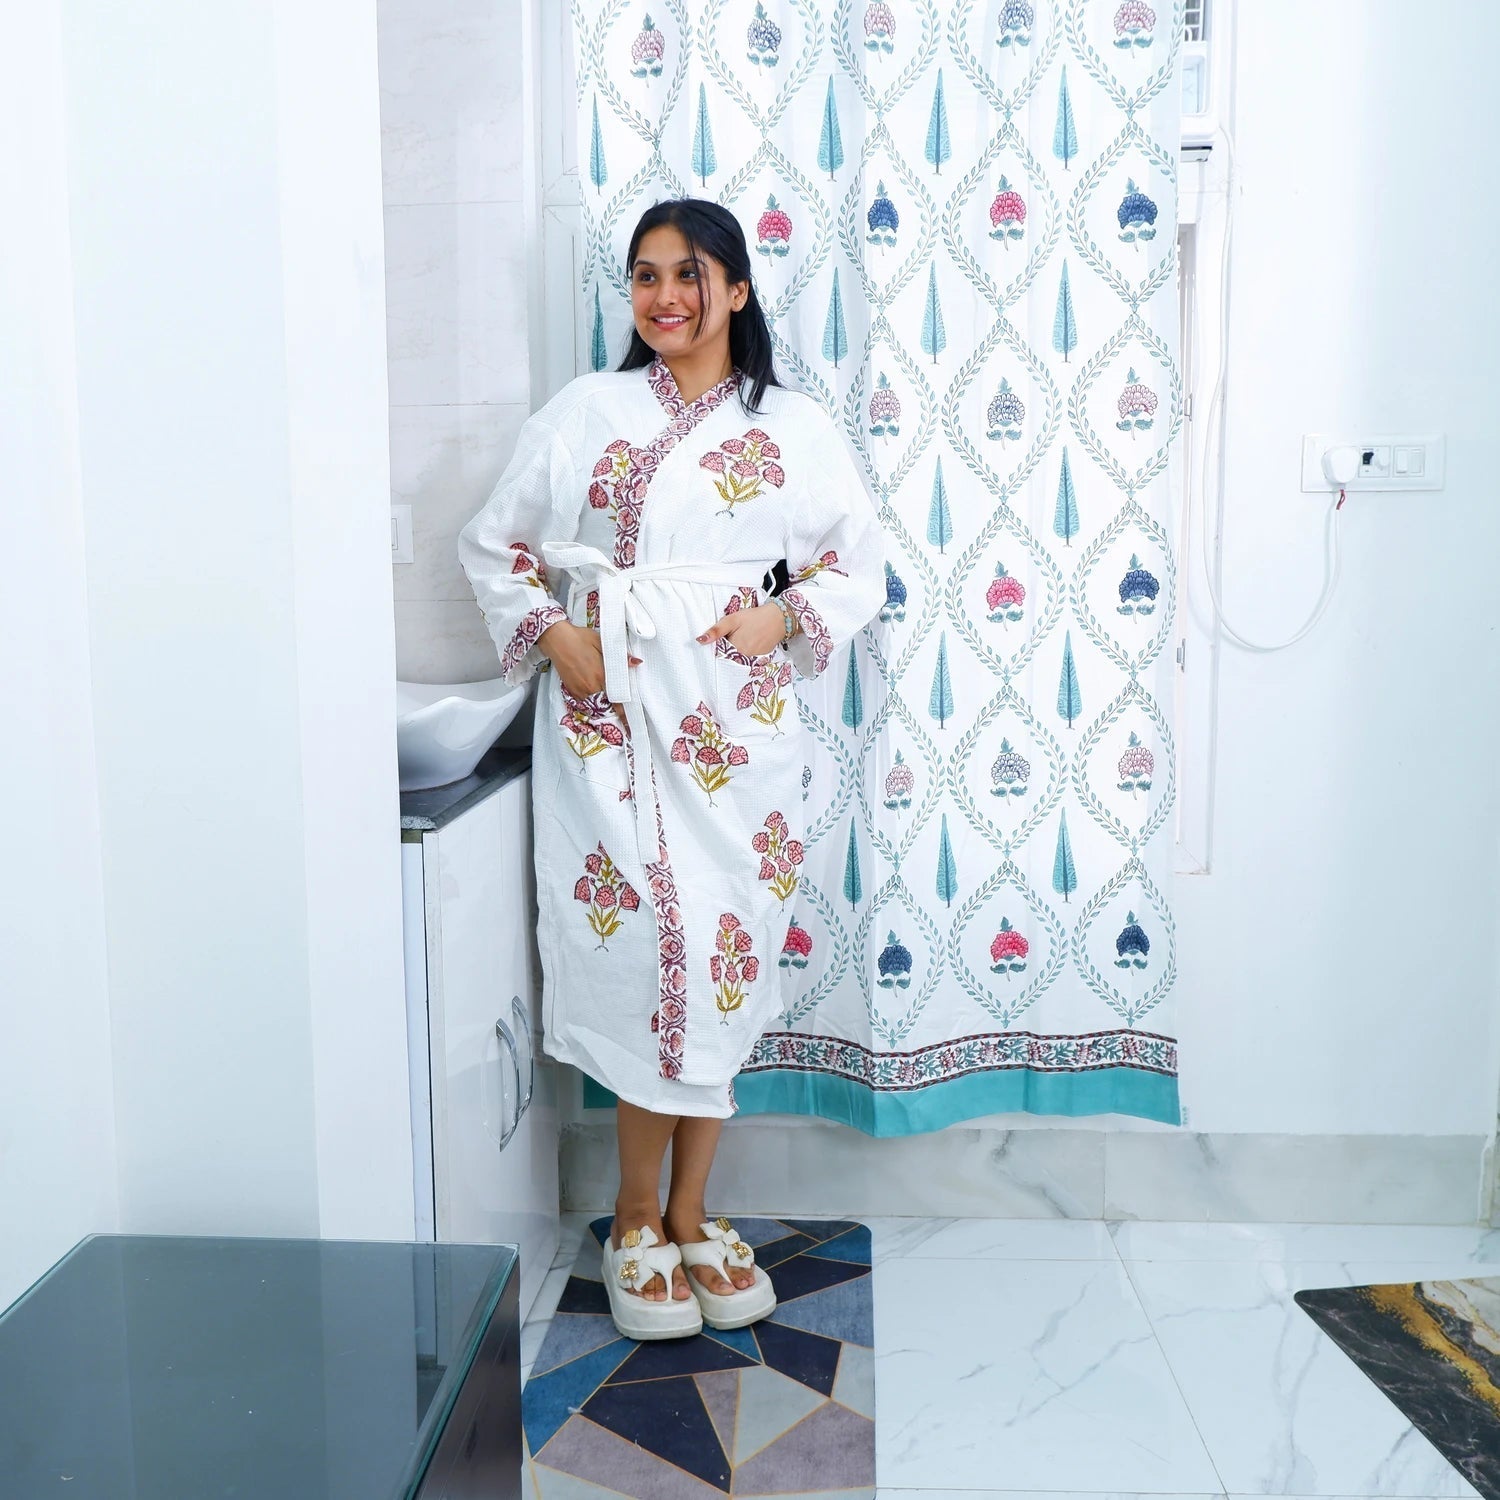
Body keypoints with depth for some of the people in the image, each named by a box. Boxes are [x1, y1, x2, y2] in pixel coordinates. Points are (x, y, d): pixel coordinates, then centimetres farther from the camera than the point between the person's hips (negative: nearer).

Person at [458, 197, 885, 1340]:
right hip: (611, 716, -1)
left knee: (725, 958, 4)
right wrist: (553, 634, -4)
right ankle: (643, 1223, 14)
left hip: (737, 721, 1)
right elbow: (494, 545, 13)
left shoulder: (793, 426, 9)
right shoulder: (583, 414, 9)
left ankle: (686, 1214, 20)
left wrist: (787, 617, -6)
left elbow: (861, 562, 13)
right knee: (645, 952, -4)